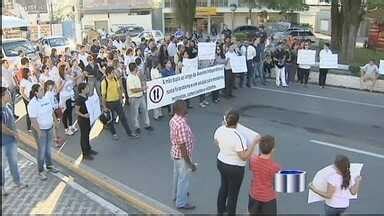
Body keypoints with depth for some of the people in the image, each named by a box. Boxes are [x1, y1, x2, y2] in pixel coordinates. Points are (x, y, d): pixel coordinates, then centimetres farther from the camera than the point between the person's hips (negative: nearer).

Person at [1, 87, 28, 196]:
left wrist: (15, 133, 3)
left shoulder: (7, 107, 2)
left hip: (11, 140, 7)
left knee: (14, 162, 19)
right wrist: (14, 133, -11)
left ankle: (17, 182, 35)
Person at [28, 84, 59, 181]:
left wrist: (54, 122, 11)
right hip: (40, 130, -6)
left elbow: (51, 111, 12)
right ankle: (40, 171, 18)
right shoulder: (33, 104, -20)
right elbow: (33, 120, -20)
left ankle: (49, 165, 37)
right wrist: (39, 132, -20)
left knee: (48, 148, 19)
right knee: (42, 151, 4)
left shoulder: (46, 99, 0)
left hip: (50, 128, 6)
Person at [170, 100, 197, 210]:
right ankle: (181, 203, 25)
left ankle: (177, 194, 48)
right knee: (183, 179, 9)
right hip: (182, 156, -9)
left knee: (177, 175, 27)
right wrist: (190, 163, -22)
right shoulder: (181, 125, -33)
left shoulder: (174, 119, -3)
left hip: (175, 153, 9)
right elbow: (182, 146, -29)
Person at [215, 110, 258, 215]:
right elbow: (244, 156, -27)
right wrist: (254, 143, -23)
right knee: (233, 194, 11)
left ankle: (220, 211, 49)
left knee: (224, 187, 29)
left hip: (221, 163, 8)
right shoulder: (237, 137, -31)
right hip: (234, 168, -8)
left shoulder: (219, 130, -11)